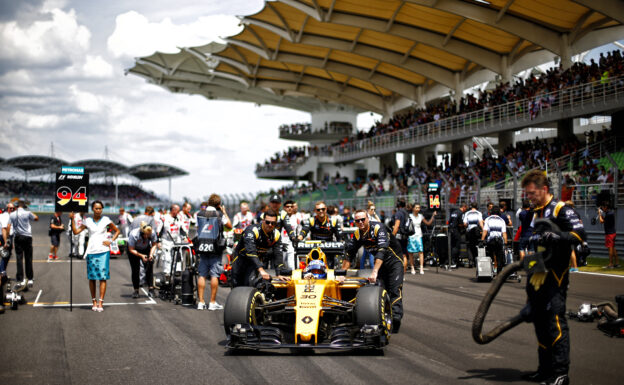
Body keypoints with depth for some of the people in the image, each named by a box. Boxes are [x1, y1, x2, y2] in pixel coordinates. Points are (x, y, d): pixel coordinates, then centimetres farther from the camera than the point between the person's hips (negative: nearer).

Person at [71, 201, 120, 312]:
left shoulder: (106, 220, 4)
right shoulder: (87, 221, 7)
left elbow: (117, 231, 13)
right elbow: (76, 231, 5)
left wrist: (111, 241, 0)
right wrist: (72, 220, -4)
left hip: (103, 251, -1)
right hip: (91, 251, 1)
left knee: (103, 277, -7)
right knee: (92, 277, 3)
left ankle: (101, 302, -9)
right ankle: (94, 301, 13)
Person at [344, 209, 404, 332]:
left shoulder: (378, 228, -26)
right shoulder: (357, 234, -6)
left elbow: (381, 250, -36)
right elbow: (350, 253, 0)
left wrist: (374, 272, -44)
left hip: (394, 259, -6)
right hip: (379, 262, 6)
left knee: (395, 290, -16)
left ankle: (396, 318, -25)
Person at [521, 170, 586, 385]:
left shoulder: (561, 210, -5)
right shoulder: (535, 214, 21)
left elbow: (579, 234, -18)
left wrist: (554, 236, -29)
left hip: (554, 274, -9)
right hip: (536, 275, 9)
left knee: (555, 320, -14)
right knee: (539, 322, 10)